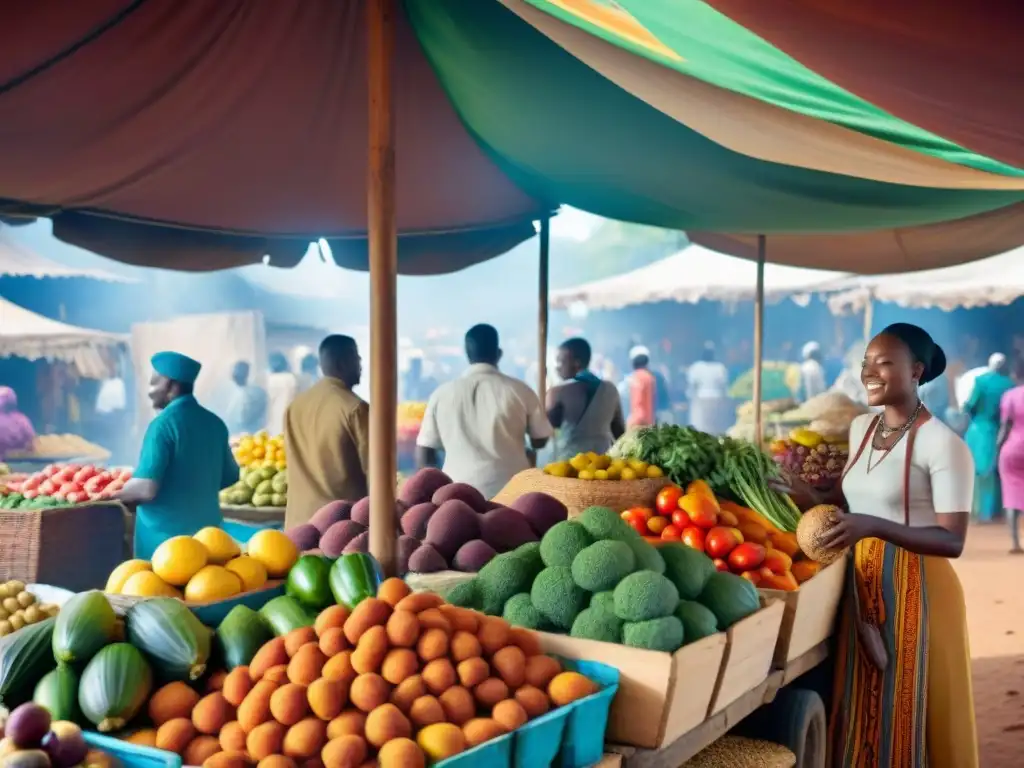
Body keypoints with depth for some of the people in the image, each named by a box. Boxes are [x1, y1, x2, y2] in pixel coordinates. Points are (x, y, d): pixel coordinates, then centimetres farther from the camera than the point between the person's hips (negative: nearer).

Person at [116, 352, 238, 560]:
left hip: (165, 536, -6)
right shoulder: (214, 423, 6)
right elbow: (230, 476, 17)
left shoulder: (164, 425, -15)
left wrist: (118, 497, -1)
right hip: (208, 530, 7)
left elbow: (145, 489, -20)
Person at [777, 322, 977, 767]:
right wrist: (813, 502, 1)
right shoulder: (860, 428, 9)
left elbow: (952, 542, -18)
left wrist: (874, 527, -29)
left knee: (911, 717, 4)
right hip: (862, 587, 7)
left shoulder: (942, 443, -14)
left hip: (916, 592, -7)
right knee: (863, 712, 14)